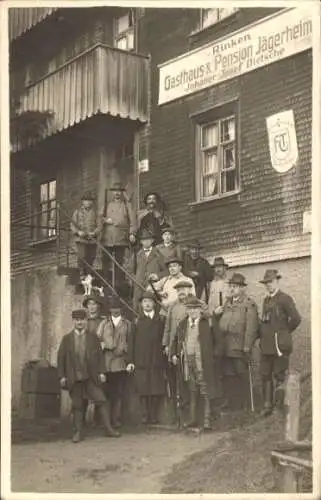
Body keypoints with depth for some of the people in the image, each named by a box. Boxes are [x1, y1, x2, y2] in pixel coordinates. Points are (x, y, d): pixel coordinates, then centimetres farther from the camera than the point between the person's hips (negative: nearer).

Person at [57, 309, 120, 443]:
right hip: (74, 378, 0)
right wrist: (62, 376, -2)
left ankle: (108, 429, 2)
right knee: (77, 405, 5)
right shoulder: (66, 339, 6)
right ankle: (78, 432, 13)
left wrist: (101, 372, -3)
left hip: (91, 377, 0)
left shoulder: (93, 337, 7)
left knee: (102, 401, -5)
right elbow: (61, 358, 4)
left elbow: (100, 355, 5)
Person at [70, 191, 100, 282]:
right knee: (82, 256, -12)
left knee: (91, 258, 6)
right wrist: (78, 232, -13)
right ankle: (82, 274, 5)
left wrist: (94, 232, -14)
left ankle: (88, 275, 24)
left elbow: (98, 225, 4)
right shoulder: (78, 211, 7)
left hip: (92, 239, 2)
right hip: (81, 239, -2)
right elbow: (72, 225, 6)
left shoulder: (95, 212, 7)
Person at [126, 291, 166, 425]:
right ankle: (145, 415, 7)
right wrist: (130, 361, -1)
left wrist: (165, 356, 1)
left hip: (157, 361, 0)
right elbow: (131, 342, 6)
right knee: (143, 390, -2)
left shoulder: (160, 320, 10)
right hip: (141, 362, 0)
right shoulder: (137, 321, 9)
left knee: (157, 390, -1)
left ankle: (154, 416, 9)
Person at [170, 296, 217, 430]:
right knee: (191, 391, 9)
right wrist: (173, 354, 9)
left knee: (206, 391, -2)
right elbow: (175, 341, 19)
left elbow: (214, 341, -3)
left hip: (202, 362, -4)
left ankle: (207, 419, 2)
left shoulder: (207, 323, -1)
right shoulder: (182, 325, 13)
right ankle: (192, 418, 15)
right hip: (187, 361, 4)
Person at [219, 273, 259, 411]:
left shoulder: (249, 304, -5)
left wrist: (247, 346, -15)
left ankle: (241, 407, 8)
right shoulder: (227, 304, 18)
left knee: (241, 377, 0)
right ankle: (230, 404, 18)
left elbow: (251, 327, -10)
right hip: (226, 348, 6)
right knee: (227, 376, 9)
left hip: (240, 348, -6)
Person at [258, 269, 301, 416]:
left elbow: (296, 319, -13)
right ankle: (267, 405, 14)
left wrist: (285, 331, -1)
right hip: (266, 345, 7)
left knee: (279, 375, -4)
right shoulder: (266, 300, 17)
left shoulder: (285, 299, -7)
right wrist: (261, 334, 10)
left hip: (280, 344, -7)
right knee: (265, 376, 8)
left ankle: (281, 403, 4)